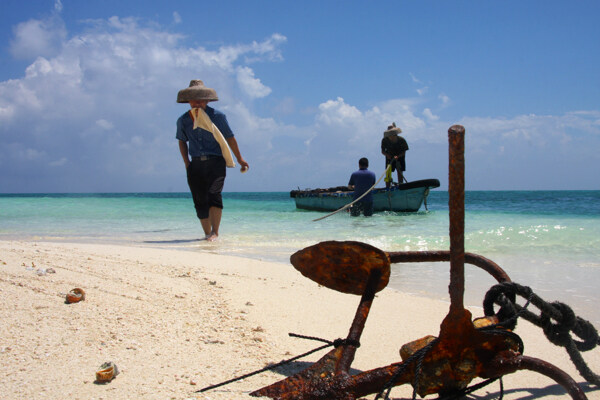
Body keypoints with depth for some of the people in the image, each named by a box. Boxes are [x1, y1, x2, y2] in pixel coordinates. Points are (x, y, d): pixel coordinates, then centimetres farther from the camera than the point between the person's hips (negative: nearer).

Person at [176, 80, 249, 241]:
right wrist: (186, 162, 11)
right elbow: (182, 141, 22)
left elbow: (230, 138, 7)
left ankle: (215, 232, -22)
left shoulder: (217, 116, -2)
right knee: (200, 201, 2)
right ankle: (207, 234, 13)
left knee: (213, 193, -21)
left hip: (215, 162, -3)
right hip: (196, 164, 3)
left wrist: (240, 159, 13)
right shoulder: (183, 120, 6)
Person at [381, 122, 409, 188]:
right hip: (389, 158, 1)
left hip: (399, 157, -1)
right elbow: (382, 151, -10)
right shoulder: (385, 140, -17)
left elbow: (404, 152, -15)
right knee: (388, 173, -7)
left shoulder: (401, 140, -21)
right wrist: (387, 154, -31)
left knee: (400, 173, -4)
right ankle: (387, 188, -2)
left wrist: (398, 156, -33)